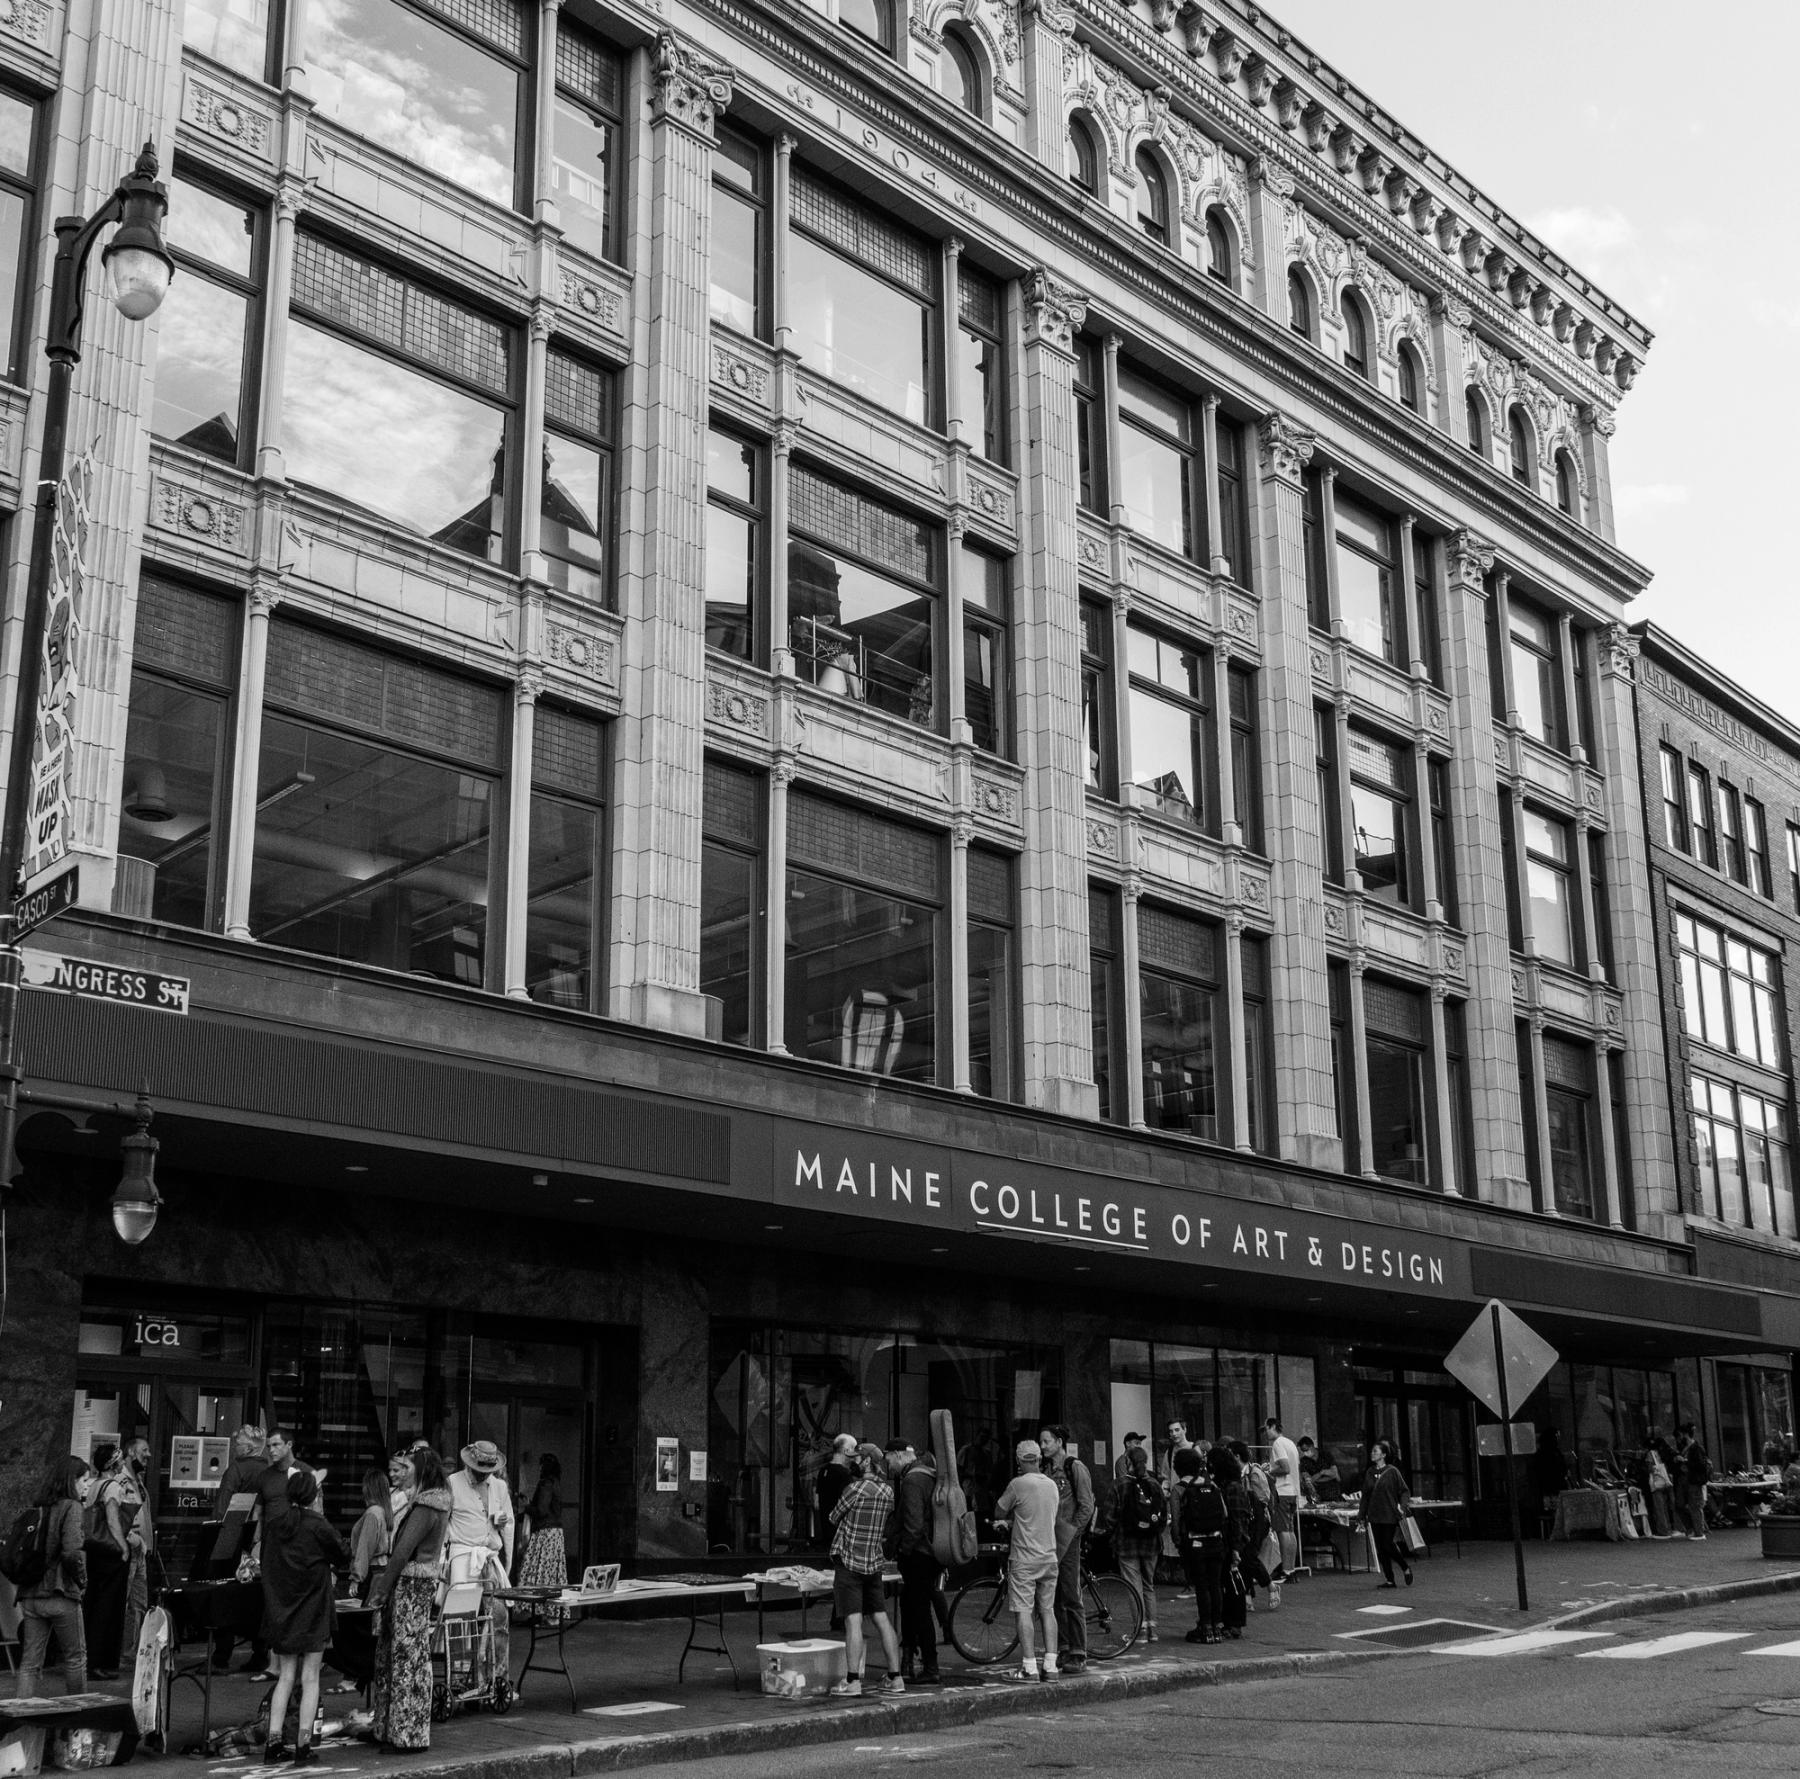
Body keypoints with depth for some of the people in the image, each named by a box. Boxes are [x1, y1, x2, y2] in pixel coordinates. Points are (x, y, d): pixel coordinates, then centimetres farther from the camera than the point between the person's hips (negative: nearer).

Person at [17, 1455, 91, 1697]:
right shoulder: (70, 1507, -10)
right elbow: (72, 1552, -21)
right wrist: (82, 1579, -5)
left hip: (30, 1595, 5)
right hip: (60, 1595, -5)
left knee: (30, 1662, 8)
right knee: (75, 1657, 12)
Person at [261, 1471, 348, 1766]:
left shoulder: (272, 1526, -2)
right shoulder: (317, 1525, -14)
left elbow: (266, 1563, 10)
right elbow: (342, 1556, -1)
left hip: (280, 1614, 4)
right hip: (312, 1611, -4)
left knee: (285, 1677, 12)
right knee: (310, 1678, 4)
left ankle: (274, 1742, 7)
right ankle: (303, 1746, 4)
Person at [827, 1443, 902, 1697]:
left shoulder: (857, 1488, -14)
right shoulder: (888, 1492, 6)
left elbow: (834, 1518, -2)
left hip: (850, 1562, -7)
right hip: (875, 1563, 7)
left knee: (853, 1620, -8)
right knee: (882, 1619, 10)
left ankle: (852, 1682, -9)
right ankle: (894, 1678, 11)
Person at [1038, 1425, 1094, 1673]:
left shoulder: (1075, 1468, -5)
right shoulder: (1046, 1469, 14)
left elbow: (1086, 1506, -7)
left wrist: (1071, 1532, -12)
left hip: (1067, 1539, -6)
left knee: (1071, 1598, -5)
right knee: (1054, 1598, 6)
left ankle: (1078, 1654, -1)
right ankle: (1064, 1648, 12)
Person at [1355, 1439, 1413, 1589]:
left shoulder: (1392, 1471, -6)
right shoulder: (1370, 1473, 9)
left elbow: (1403, 1491, -3)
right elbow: (1365, 1496, 13)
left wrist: (1403, 1505, -20)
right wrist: (1361, 1516, 11)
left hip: (1389, 1516, -5)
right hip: (1374, 1517, 5)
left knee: (1388, 1545, -9)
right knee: (1381, 1549, 4)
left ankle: (1406, 1568, 16)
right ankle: (1389, 1580, 11)